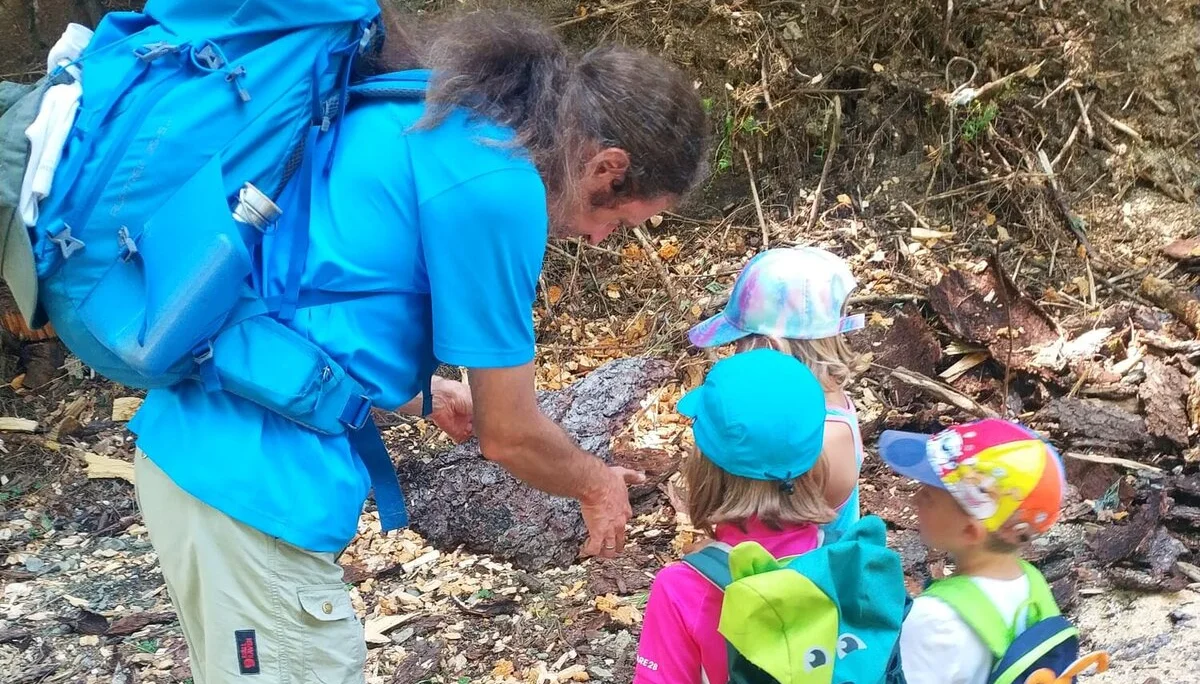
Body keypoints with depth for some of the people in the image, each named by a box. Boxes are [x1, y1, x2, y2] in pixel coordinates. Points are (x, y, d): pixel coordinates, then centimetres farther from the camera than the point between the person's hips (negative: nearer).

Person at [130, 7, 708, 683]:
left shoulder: (434, 112, 10)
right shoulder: (497, 185, -17)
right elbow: (509, 435, -7)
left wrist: (424, 394, 33)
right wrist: (597, 484, 13)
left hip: (203, 444, 10)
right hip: (256, 477, -10)